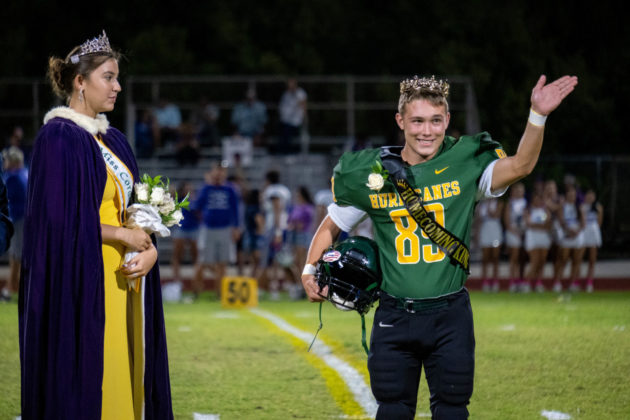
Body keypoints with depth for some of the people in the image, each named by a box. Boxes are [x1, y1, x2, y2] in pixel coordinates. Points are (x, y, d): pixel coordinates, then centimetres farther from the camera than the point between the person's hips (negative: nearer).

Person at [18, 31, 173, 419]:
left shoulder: (113, 140, 16)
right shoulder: (58, 137, -9)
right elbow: (58, 219, -17)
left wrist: (150, 249, -5)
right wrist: (120, 234, -12)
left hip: (122, 280, 8)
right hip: (82, 282, -8)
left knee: (124, 380, 6)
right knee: (84, 382, -6)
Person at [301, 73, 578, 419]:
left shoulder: (465, 164, -2)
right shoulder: (372, 174, 0)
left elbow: (519, 166, -19)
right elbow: (332, 225, 13)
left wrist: (537, 116, -32)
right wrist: (311, 269, -2)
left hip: (450, 316, 0)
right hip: (394, 316, 0)